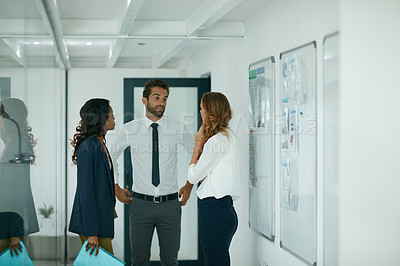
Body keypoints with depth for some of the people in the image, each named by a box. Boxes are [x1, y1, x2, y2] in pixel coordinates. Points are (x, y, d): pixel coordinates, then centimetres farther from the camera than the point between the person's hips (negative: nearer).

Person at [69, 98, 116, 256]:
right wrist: (92, 232, -21)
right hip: (92, 219, -9)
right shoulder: (88, 147, -16)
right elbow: (86, 190, -20)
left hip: (103, 217, 9)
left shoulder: (100, 144, 13)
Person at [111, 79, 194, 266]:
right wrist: (116, 189, 12)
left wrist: (190, 185, 12)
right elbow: (109, 157, 14)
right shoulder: (129, 130, -1)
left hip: (170, 204, 1)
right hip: (141, 203, 0)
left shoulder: (178, 129, 1)